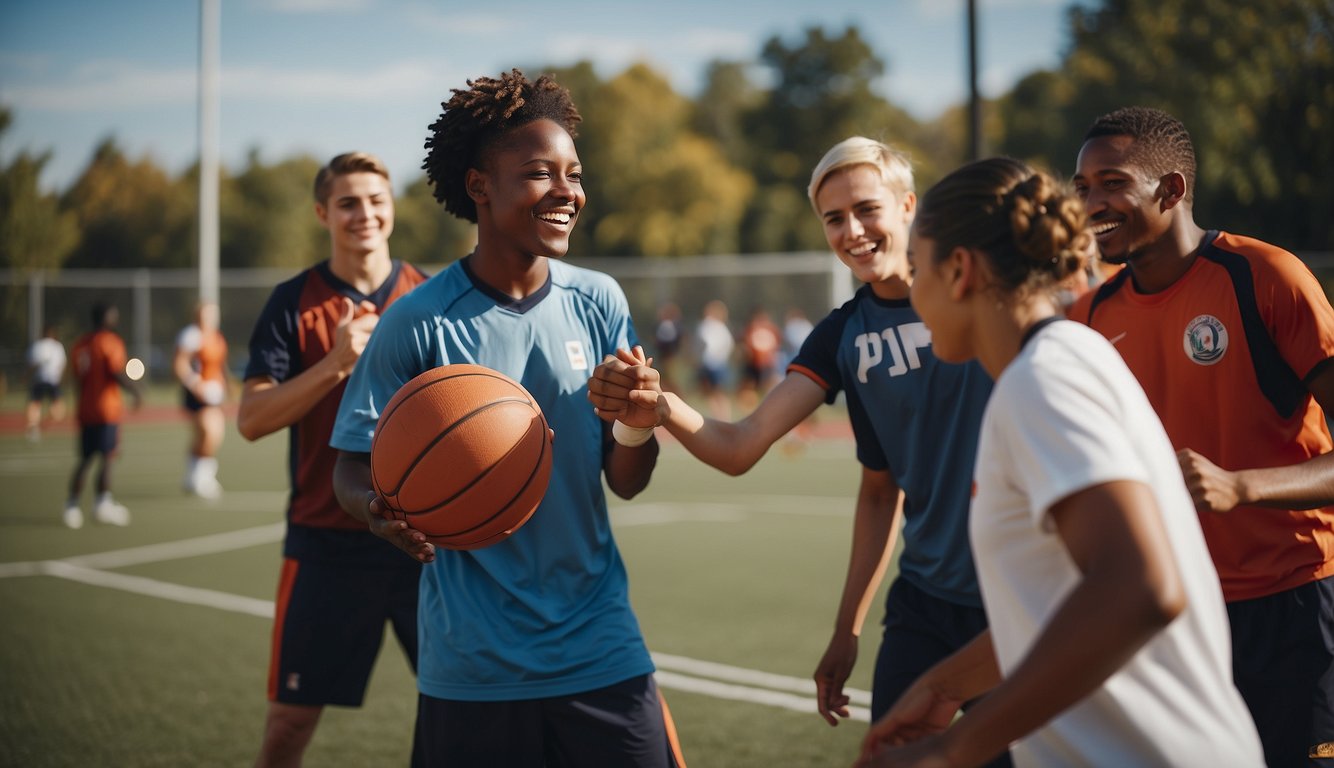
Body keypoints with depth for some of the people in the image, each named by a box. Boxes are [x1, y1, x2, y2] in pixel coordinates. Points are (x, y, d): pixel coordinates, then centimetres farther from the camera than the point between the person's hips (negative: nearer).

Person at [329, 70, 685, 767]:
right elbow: (352, 470, -3)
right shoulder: (418, 323, -9)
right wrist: (383, 513, -26)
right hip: (471, 673, -2)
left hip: (601, 657, 3)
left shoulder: (598, 303, 1)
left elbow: (626, 482, 3)